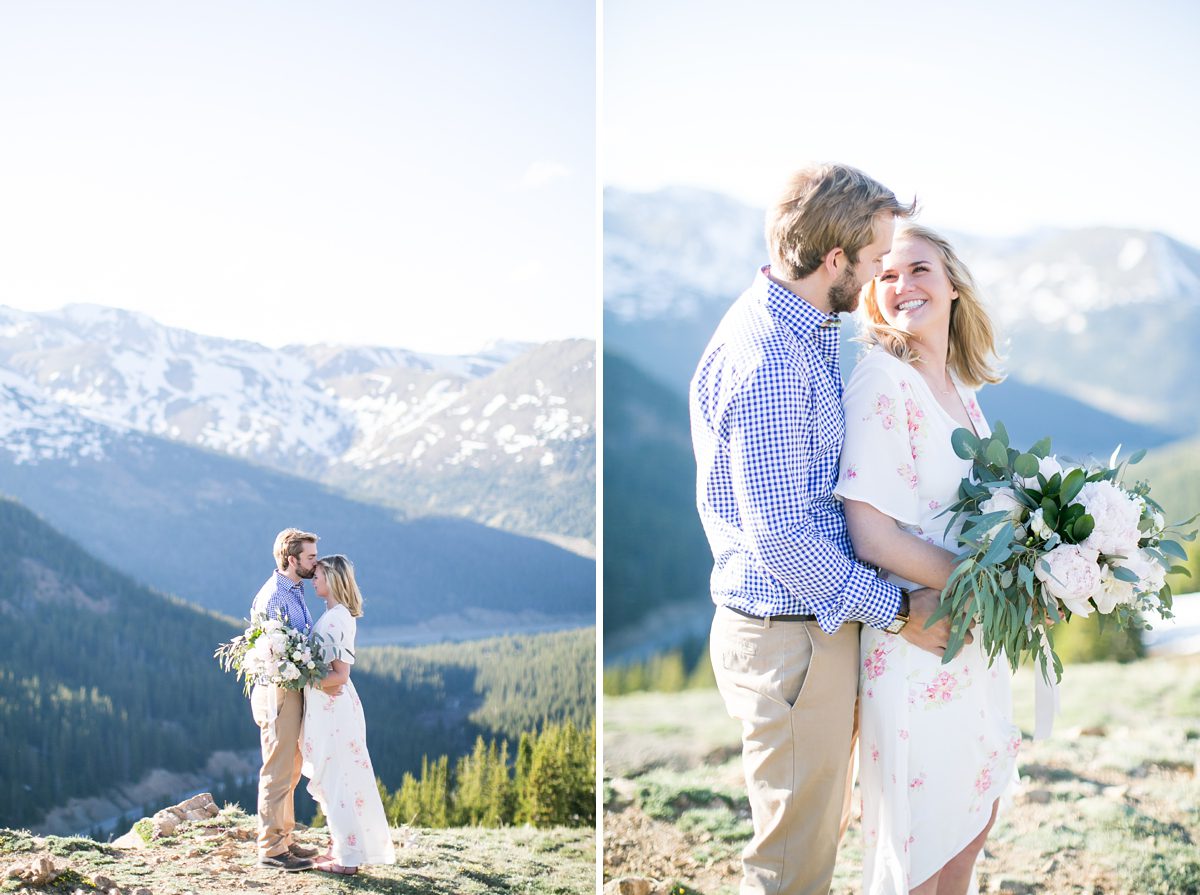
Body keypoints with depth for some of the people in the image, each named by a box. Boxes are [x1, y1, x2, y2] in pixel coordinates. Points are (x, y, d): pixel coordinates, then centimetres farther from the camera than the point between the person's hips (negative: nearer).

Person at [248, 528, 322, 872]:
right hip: (279, 691, -10)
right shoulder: (274, 596, -17)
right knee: (277, 773, -3)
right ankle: (271, 849, 4)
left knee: (290, 771, 17)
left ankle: (283, 839, 27)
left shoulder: (295, 592, 13)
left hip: (294, 689, 10)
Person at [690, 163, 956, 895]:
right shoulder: (767, 357, -23)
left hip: (822, 623, 10)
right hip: (788, 637, -10)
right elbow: (779, 539, -24)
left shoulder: (811, 334, 11)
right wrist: (899, 609, -16)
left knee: (825, 826, 22)